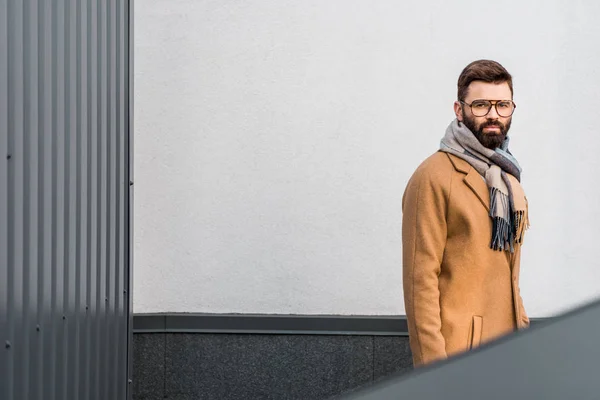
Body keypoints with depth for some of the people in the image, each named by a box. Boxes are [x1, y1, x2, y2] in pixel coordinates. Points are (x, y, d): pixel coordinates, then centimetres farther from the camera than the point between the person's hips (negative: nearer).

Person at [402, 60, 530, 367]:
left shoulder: (508, 178, 16)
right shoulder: (433, 178, -10)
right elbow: (420, 279, -14)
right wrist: (432, 364, -18)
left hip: (507, 348, 7)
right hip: (458, 349, -7)